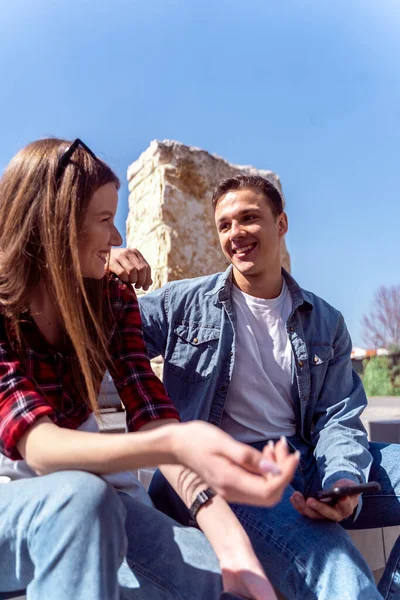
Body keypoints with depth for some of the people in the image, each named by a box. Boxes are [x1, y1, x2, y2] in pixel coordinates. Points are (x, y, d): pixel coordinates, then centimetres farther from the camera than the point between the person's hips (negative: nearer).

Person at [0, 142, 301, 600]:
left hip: (91, 488, 3)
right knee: (81, 497, -36)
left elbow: (152, 417, -15)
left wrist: (229, 540, -29)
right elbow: (39, 445, -31)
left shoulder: (113, 300, -4)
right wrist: (175, 443, -51)